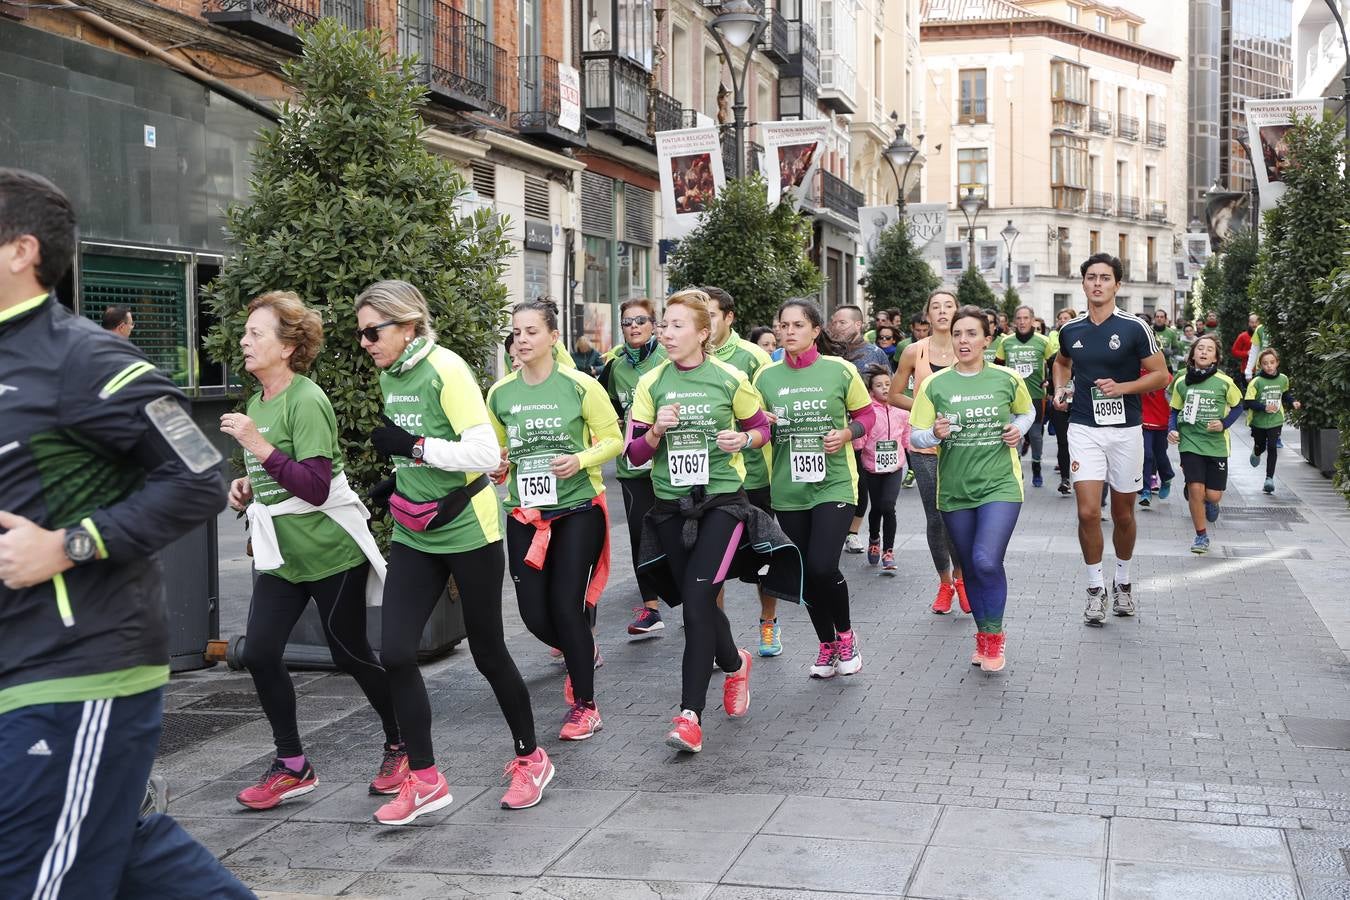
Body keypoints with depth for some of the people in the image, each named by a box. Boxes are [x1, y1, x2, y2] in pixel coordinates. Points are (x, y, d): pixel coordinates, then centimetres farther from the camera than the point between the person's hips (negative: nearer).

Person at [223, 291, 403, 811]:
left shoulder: (306, 401, -17)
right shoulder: (257, 403, 9)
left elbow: (315, 486, -23)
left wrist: (258, 447, -27)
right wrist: (249, 484, 5)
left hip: (331, 551, -8)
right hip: (282, 553, 8)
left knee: (351, 655, 4)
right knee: (258, 654, -1)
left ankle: (401, 748, 26)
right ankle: (292, 767, 13)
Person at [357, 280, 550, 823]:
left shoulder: (445, 369, -17)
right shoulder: (389, 377, 7)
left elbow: (486, 453, -23)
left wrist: (413, 446, -22)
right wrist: (398, 479, 6)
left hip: (467, 532, -7)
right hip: (414, 535, 7)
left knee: (487, 651, 6)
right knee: (395, 652, -4)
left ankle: (530, 759, 27)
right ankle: (425, 780, 8)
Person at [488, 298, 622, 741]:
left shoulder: (579, 386, -9)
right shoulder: (500, 394, 3)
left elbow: (613, 440, -3)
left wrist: (580, 460, -20)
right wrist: (496, 465, -5)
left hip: (577, 510, -4)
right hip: (525, 514, 4)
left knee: (566, 606, -9)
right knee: (534, 613, 2)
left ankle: (584, 705, 10)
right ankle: (581, 652, 37)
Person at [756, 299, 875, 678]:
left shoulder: (840, 370, -3)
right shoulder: (766, 376, 3)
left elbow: (866, 414, 8)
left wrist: (847, 434, -11)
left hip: (834, 484, -3)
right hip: (788, 490, 3)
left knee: (823, 567, -16)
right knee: (806, 573, 9)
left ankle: (846, 634, 13)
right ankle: (826, 643, 31)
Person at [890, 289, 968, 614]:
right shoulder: (915, 352, 0)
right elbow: (894, 395, 7)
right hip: (925, 445, 0)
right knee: (936, 518, 6)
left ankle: (960, 576, 18)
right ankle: (945, 583, 23)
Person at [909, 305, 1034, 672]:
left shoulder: (1007, 379, -1)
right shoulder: (935, 384, -2)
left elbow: (1027, 411, 19)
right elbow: (916, 437, 0)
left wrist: (1018, 429, -1)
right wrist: (935, 433, -21)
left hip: (1000, 485, -2)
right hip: (955, 489, 2)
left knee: (987, 561, -19)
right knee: (971, 569, 12)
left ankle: (993, 635, 3)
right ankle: (982, 635, 33)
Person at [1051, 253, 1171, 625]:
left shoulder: (1134, 328, -6)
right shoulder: (1070, 330, 5)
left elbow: (1160, 375, -3)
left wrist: (1122, 387, -16)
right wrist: (1061, 389, 8)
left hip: (1125, 430, -1)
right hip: (1083, 429, 1)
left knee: (1123, 514, 10)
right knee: (1088, 512, -10)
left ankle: (1123, 582, 31)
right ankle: (1096, 589, 3)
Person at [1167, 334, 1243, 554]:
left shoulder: (1224, 382, -5)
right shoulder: (1182, 382, 0)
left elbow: (1237, 406, 9)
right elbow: (1175, 410, 13)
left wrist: (1224, 424, -7)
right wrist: (1172, 429, -4)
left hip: (1216, 444, 0)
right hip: (1190, 442, 0)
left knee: (1213, 494, -2)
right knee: (1195, 489, -11)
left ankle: (1210, 502, 39)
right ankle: (1201, 535, 9)